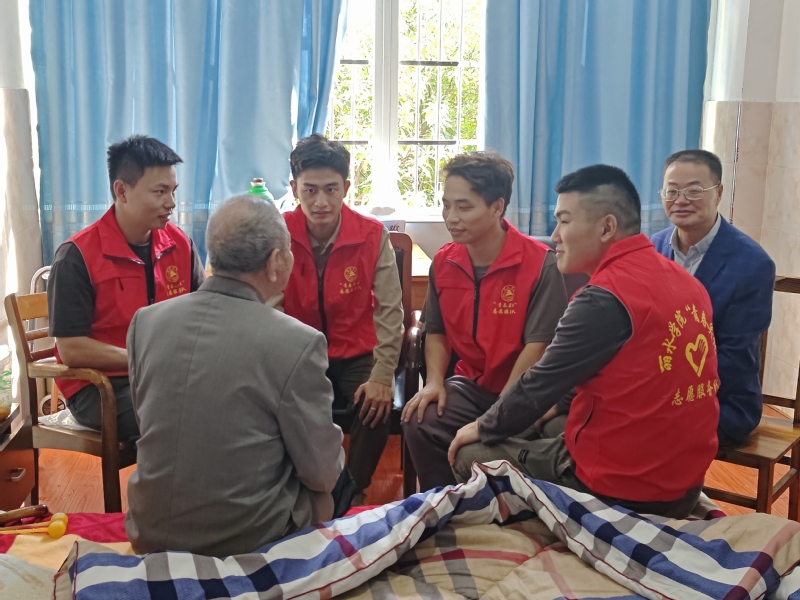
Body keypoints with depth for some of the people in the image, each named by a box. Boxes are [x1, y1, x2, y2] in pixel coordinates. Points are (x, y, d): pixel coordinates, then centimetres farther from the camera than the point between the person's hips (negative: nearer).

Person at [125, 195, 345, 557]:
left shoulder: (145, 321, -6)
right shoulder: (297, 342, -20)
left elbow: (148, 423, 8)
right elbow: (322, 474, -12)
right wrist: (333, 446, 10)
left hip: (151, 535, 5)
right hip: (247, 543, -4)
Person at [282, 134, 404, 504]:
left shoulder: (372, 235, -10)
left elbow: (389, 311, -11)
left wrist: (382, 376, -20)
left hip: (357, 356, 0)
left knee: (377, 406, -25)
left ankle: (352, 494, 2)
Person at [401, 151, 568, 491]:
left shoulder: (541, 264, -15)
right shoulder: (443, 262, 2)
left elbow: (538, 344, -16)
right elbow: (436, 332, 12)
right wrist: (435, 382, -6)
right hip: (470, 386, 4)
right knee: (420, 422, -22)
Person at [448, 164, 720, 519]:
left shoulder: (604, 300, -21)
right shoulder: (686, 282, 4)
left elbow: (537, 387, -13)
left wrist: (482, 428, 4)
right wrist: (557, 404, 18)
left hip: (619, 492, -8)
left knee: (470, 455, 8)